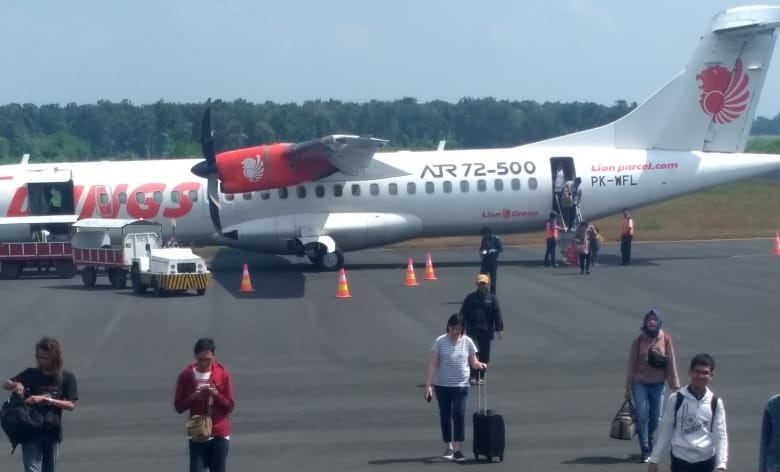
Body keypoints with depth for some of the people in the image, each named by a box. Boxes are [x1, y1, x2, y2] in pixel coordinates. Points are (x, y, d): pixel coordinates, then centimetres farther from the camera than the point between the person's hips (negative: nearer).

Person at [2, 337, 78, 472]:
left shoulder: (67, 378, -1)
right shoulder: (31, 374, 2)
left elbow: (71, 405, -7)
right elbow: (5, 384, 8)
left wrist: (45, 399, -17)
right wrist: (16, 385, -16)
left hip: (52, 432, 1)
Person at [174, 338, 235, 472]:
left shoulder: (223, 373, -3)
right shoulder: (186, 375, -3)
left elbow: (230, 406, -2)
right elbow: (178, 407, 1)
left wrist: (215, 394, -19)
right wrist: (192, 397, -18)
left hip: (219, 434, 0)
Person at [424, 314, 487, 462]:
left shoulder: (467, 342, 0)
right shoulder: (440, 342, -5)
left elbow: (473, 362, 5)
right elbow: (432, 364, -7)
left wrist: (479, 365, -19)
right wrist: (428, 385, -14)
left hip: (460, 386, 0)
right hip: (442, 386, 1)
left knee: (459, 415, -13)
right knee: (445, 416, 10)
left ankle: (457, 450, -14)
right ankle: (449, 447, 24)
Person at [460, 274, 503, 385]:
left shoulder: (492, 299, 5)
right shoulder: (470, 298, 5)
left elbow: (497, 314, 1)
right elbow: (463, 313, 7)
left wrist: (499, 329, -6)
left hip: (487, 331, 1)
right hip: (473, 331, -1)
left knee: (484, 356, 6)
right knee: (474, 352, -15)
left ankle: (480, 376, 18)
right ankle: (472, 376, -10)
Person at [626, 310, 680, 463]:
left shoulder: (665, 339, -3)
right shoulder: (639, 340, -4)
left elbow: (671, 364, 0)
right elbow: (631, 365, -1)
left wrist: (675, 386, -1)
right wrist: (628, 388, -2)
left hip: (658, 384, 1)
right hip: (640, 384, -1)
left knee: (656, 417, 7)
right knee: (642, 416, -7)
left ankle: (649, 442, 32)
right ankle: (645, 450, -3)